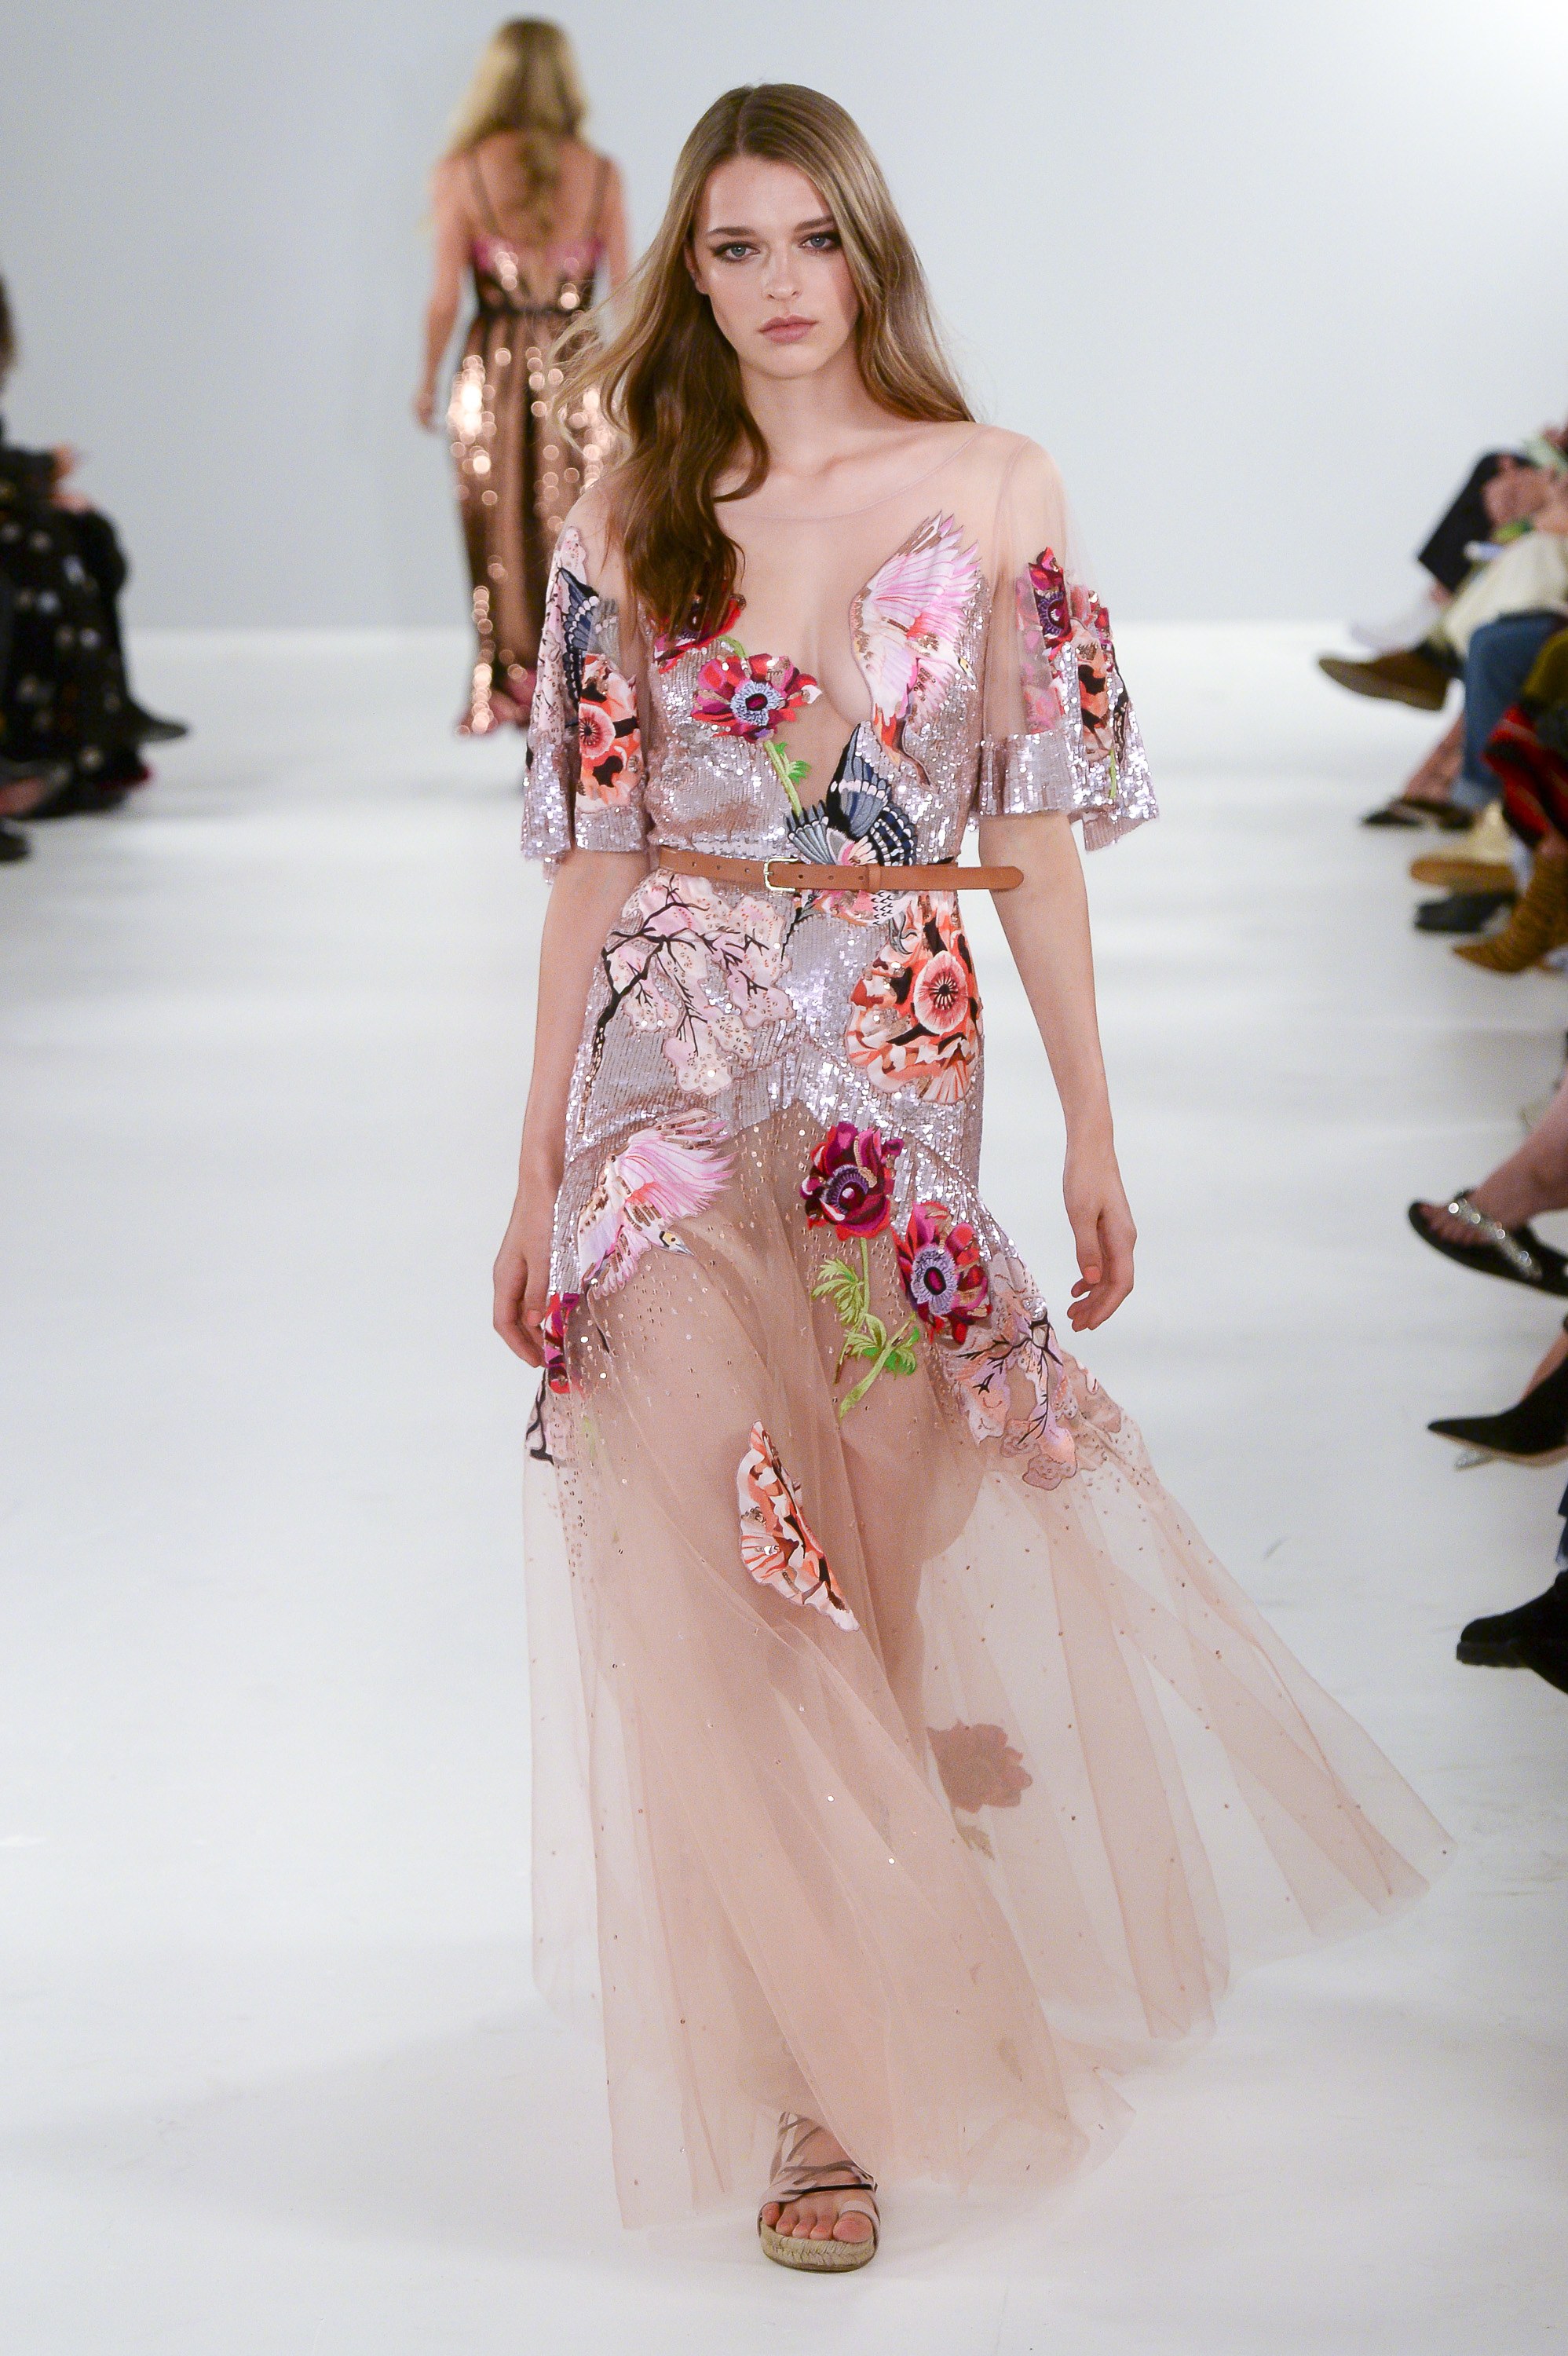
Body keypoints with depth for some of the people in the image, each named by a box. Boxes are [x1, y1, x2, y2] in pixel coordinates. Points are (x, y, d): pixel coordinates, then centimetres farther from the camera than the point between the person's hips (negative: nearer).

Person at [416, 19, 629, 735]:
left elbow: (445, 295, -4)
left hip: (493, 375, -1)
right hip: (577, 374, 1)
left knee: (501, 550, 9)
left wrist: (428, 380, 9)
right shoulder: (599, 175, -2)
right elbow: (626, 292, 0)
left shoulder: (464, 173, -5)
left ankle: (508, 689, 13)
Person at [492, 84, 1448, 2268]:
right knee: (706, 1558, -11)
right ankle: (832, 2078, 1)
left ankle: (856, 2059, 24)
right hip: (675, 1064, 0)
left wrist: (1095, 1127, 2)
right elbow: (596, 855, 7)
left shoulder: (995, 491, 4)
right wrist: (538, 1166, 6)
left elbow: (1039, 831, 4)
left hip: (900, 1066, 0)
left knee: (877, 1562, 5)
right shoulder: (632, 521, 6)